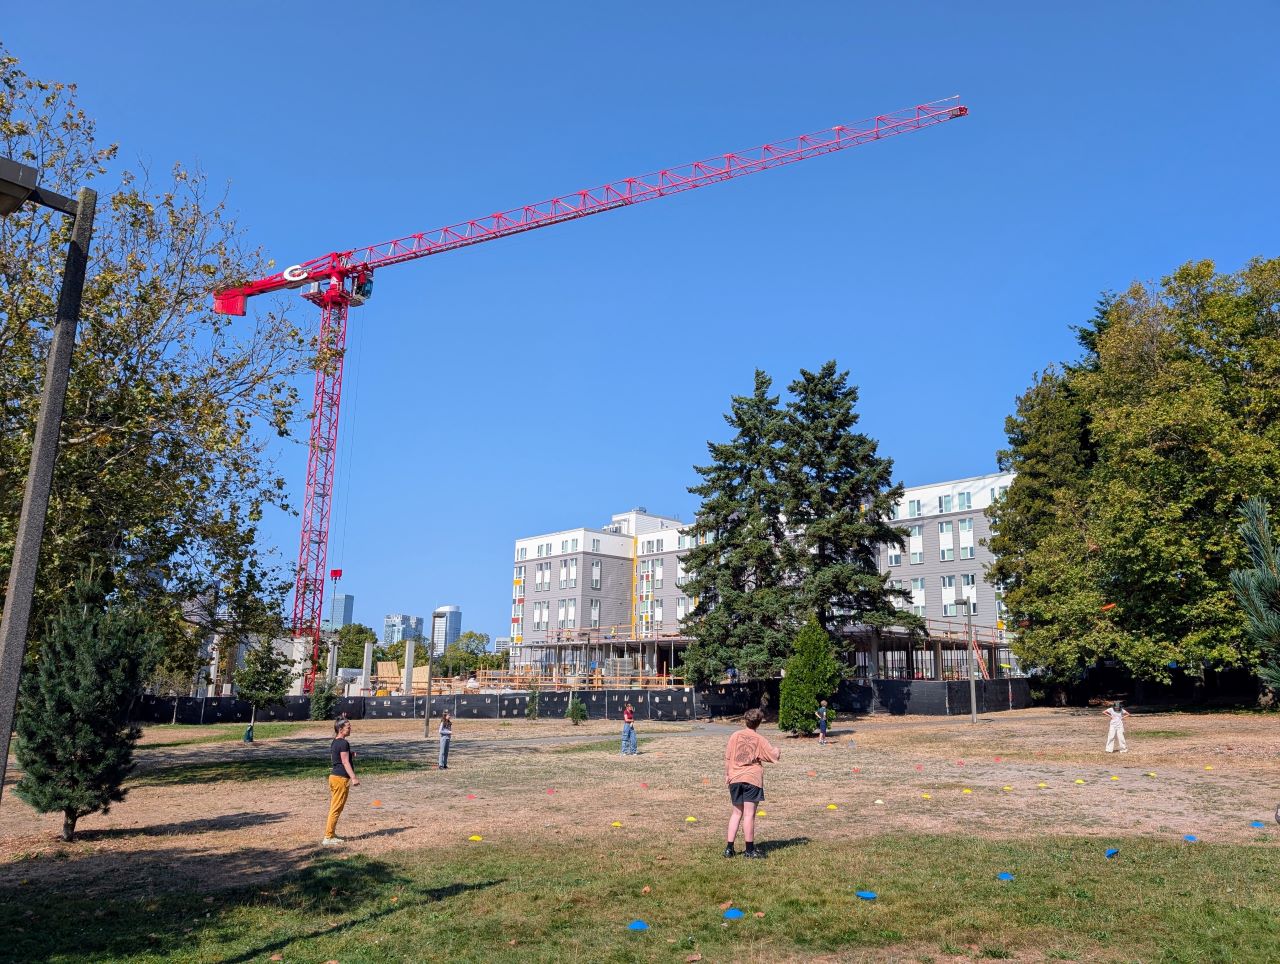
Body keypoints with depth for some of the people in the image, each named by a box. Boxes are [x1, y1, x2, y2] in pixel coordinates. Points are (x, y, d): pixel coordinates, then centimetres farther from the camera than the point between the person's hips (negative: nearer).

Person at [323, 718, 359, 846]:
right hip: (341, 778, -10)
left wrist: (350, 755, 14)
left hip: (333, 776, 10)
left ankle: (332, 834, 22)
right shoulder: (344, 743, -15)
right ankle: (328, 838, -3)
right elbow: (345, 762, -20)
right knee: (336, 809, -5)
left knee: (334, 808, 16)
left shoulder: (334, 743, 13)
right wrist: (354, 778, -22)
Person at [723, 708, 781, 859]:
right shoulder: (760, 740, -3)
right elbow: (775, 756, -1)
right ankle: (750, 850, 4)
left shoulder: (735, 736, 3)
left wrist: (726, 774, 16)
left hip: (735, 779, 3)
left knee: (737, 813, 13)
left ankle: (729, 848, 12)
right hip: (752, 779, -3)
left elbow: (727, 758, 5)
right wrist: (777, 750, 22)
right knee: (749, 814, 0)